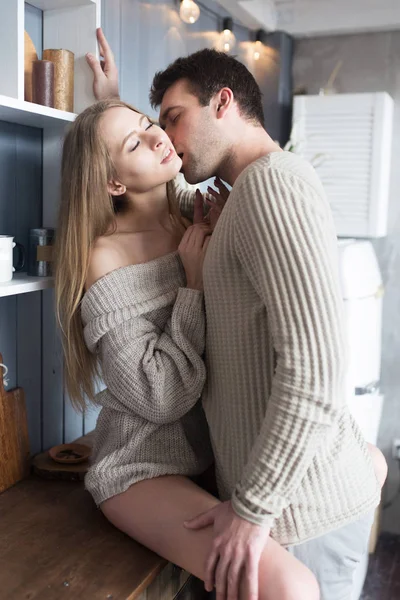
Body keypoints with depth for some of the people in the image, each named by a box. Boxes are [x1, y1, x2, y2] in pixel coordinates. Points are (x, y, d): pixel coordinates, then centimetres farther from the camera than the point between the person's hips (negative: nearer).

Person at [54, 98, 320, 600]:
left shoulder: (195, 210, 0)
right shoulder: (104, 257, -19)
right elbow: (160, 398, -22)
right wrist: (195, 285, -19)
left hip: (217, 440, 7)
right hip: (145, 467, -7)